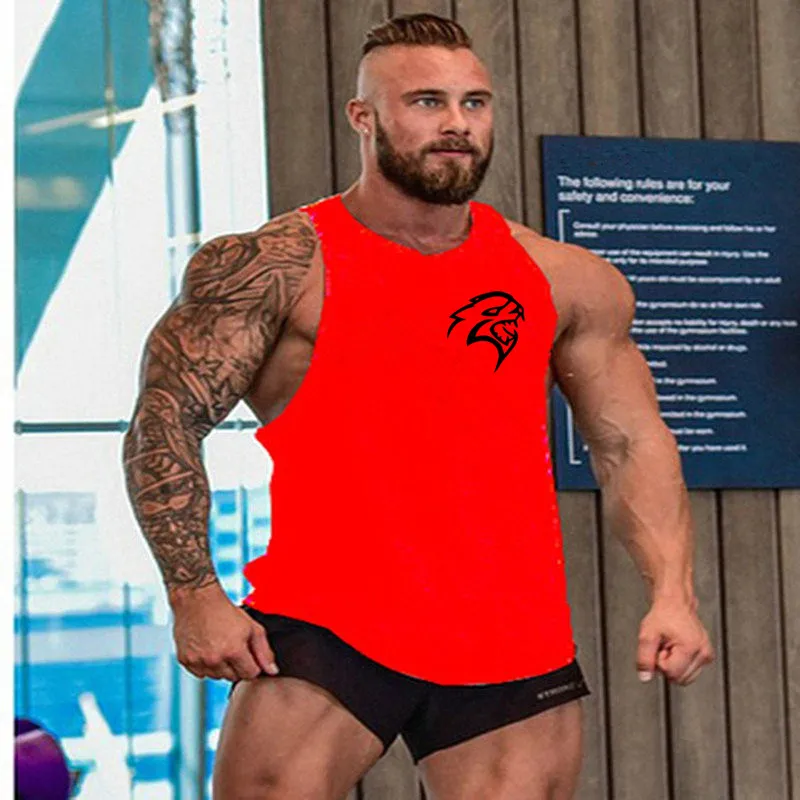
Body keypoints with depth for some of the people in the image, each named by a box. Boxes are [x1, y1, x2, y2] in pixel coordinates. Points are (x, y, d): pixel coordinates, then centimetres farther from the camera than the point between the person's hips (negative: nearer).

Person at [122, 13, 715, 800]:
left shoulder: (568, 283, 10)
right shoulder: (279, 265, -1)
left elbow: (632, 445, 15)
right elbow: (165, 421, -3)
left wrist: (671, 592, 0)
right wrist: (195, 596, -12)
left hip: (514, 643, 3)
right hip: (324, 628, -3)